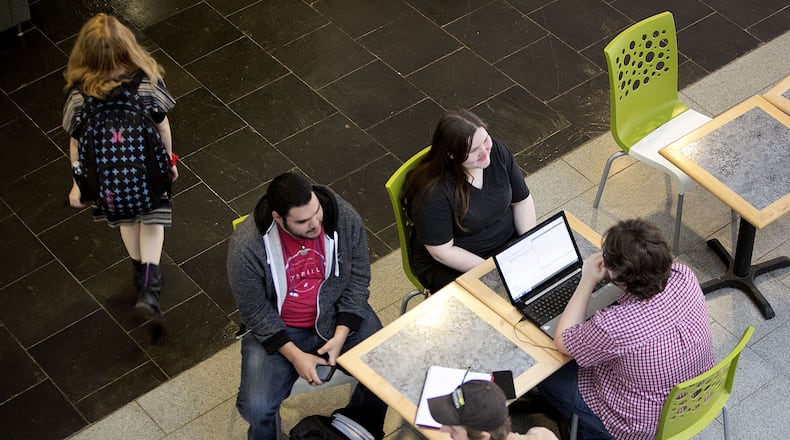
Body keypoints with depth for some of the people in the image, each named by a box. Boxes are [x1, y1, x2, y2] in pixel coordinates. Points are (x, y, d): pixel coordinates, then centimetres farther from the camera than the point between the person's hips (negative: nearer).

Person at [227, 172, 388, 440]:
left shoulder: (345, 218, -18)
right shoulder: (246, 246, -24)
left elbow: (357, 279, -6)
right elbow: (255, 311, -12)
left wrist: (341, 335, -16)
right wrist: (295, 355, -19)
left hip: (340, 316, 2)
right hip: (276, 328, -2)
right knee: (256, 409, -19)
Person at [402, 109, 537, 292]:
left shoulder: (498, 152, -9)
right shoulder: (433, 193, -27)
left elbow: (522, 200, 4)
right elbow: (442, 252, -22)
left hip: (508, 243, 6)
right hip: (452, 266, -6)